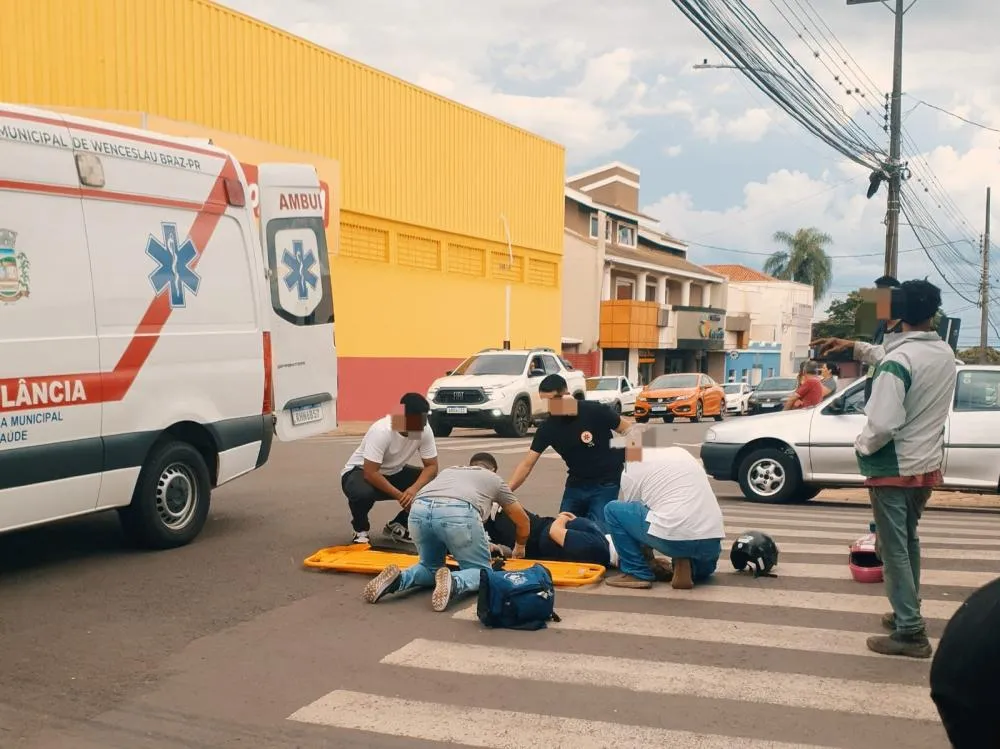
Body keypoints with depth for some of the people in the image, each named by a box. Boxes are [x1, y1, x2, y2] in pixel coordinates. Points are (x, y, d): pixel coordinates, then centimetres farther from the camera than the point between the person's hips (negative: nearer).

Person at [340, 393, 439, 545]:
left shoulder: (425, 430, -18)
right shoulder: (381, 431, -33)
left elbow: (432, 466, -15)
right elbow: (370, 474, -34)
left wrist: (414, 489, -33)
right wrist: (400, 496, -36)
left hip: (394, 473, 5)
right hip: (360, 472, -5)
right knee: (362, 492, -40)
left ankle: (397, 526, 5)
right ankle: (361, 530, -6)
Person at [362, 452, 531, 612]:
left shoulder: (447, 471, 43)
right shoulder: (494, 479, 35)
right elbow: (522, 520, 42)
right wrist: (519, 548, 63)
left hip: (419, 511, 4)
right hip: (458, 513, -4)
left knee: (431, 566, 27)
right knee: (480, 571, 14)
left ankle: (398, 579, -3)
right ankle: (454, 583, -19)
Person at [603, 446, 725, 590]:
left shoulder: (632, 468, 10)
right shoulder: (681, 453, 25)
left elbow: (633, 512, 18)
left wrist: (648, 558, 33)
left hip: (673, 538, -6)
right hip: (712, 541, 6)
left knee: (613, 509, 12)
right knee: (701, 571, 41)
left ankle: (638, 573, 11)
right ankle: (687, 567, 7)